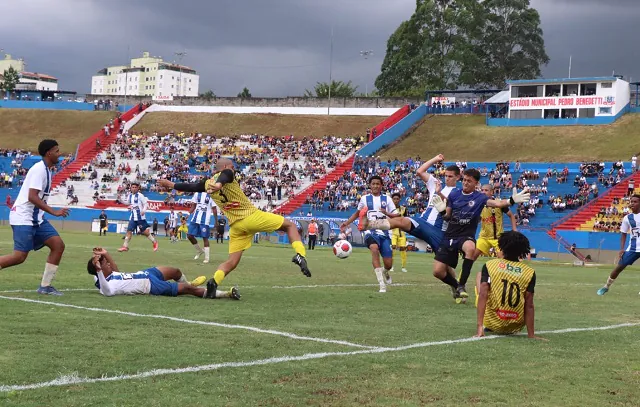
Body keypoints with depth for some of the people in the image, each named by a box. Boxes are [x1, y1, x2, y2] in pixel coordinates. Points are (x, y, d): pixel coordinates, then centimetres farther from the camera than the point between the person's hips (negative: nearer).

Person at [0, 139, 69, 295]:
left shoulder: (46, 170, 13)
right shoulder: (39, 169, -16)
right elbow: (32, 196, -24)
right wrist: (54, 212, -24)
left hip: (35, 218, 10)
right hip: (23, 218, -9)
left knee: (58, 245, -1)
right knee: (20, 256, -14)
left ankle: (45, 286, 3)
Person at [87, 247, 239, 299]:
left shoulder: (110, 275, -3)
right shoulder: (108, 285, -30)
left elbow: (115, 269, 18)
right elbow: (107, 291, -53)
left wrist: (105, 254, 3)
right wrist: (99, 270, -62)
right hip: (151, 286, -10)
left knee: (176, 271, 27)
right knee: (188, 289, -9)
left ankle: (188, 284, 62)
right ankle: (226, 294, -3)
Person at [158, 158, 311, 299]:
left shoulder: (207, 183, 16)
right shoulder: (226, 173, 0)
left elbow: (191, 187, 32)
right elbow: (224, 177, -25)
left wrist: (172, 185, 50)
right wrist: (219, 184, -49)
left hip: (236, 226, 5)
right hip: (252, 216, -5)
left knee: (232, 262, 12)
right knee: (290, 225, 7)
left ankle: (214, 281, -14)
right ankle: (299, 255, -15)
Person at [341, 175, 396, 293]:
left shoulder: (386, 198, 5)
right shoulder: (364, 198, 6)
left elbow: (396, 216, 3)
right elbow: (358, 212, 25)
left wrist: (386, 213, -16)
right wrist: (347, 223, 17)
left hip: (384, 233, 1)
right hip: (371, 232, -1)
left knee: (388, 264, -1)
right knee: (374, 249, -35)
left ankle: (385, 272, 42)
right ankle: (382, 284, -34)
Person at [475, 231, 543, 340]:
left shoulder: (490, 265, -6)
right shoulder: (529, 272, -5)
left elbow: (483, 295, -15)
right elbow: (529, 305, -9)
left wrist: (480, 326, -18)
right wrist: (531, 335, -5)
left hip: (491, 324, -1)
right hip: (515, 327, 1)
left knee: (480, 275, 20)